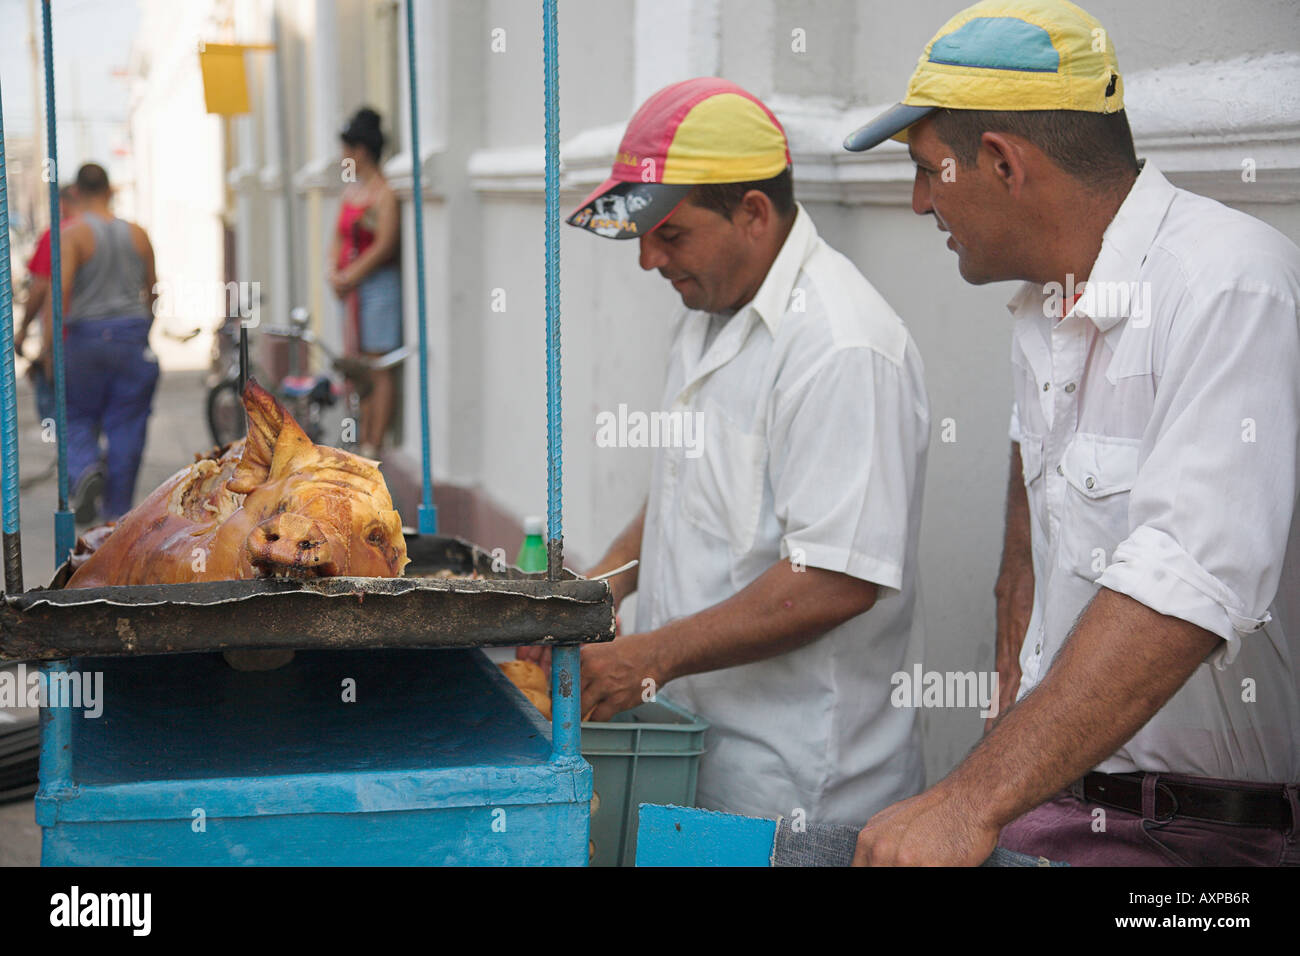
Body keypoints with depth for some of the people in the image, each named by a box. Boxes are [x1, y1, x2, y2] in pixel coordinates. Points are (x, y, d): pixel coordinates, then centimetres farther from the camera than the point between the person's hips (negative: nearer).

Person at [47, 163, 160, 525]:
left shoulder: (72, 234, -7)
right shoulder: (137, 234, 5)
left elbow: (60, 289, -16)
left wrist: (49, 342, -11)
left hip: (86, 336, -2)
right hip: (132, 335, 2)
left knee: (79, 417, 13)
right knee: (125, 426, 7)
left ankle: (85, 470, -17)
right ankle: (116, 512, 11)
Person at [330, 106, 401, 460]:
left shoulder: (384, 193, -11)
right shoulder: (350, 191, 16)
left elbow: (384, 246, -17)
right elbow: (340, 237, 19)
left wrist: (350, 277, -13)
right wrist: (334, 272, 2)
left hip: (378, 285, -9)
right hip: (352, 288, 9)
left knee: (379, 369, -6)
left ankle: (374, 447, -4)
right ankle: (363, 443, 15)